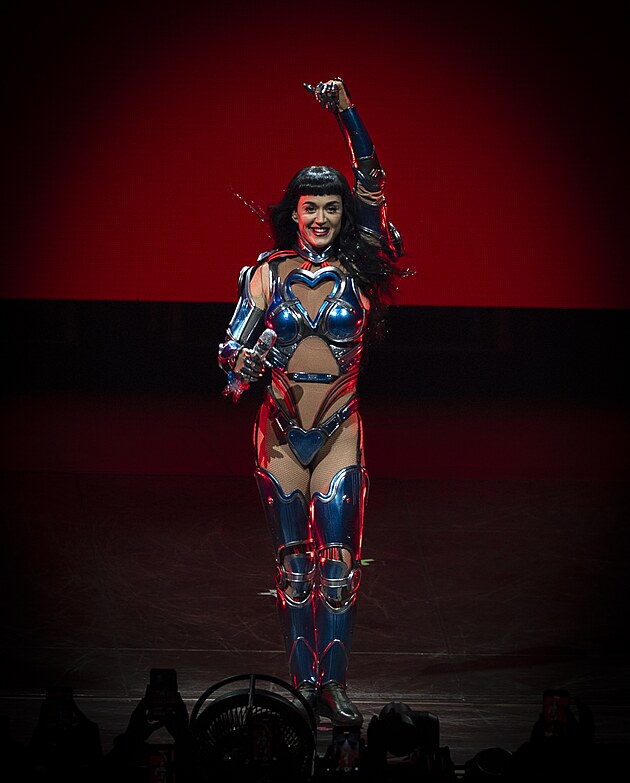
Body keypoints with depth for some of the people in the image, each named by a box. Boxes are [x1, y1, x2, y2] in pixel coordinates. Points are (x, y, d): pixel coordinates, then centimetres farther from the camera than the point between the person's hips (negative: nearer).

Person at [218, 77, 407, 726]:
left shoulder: (357, 271, -1)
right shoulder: (268, 272, 0)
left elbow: (371, 185, -5)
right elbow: (234, 345, 2)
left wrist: (348, 114, -8)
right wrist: (242, 364, -22)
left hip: (339, 433, 0)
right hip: (280, 432, 0)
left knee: (338, 561, -5)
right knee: (294, 561, 5)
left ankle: (334, 684, -1)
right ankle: (303, 682, 10)